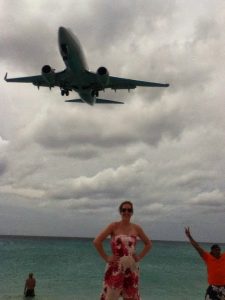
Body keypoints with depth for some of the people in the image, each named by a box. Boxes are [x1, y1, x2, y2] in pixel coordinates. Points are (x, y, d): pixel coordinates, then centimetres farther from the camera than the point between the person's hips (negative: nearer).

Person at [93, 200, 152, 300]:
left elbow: (148, 243, 17)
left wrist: (140, 257, 7)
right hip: (115, 268, -4)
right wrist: (106, 258, -11)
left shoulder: (136, 228, 4)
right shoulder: (114, 226, -6)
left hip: (132, 268, 4)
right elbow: (97, 241, -11)